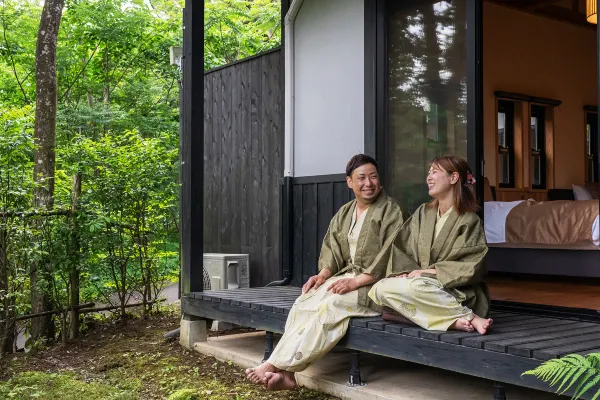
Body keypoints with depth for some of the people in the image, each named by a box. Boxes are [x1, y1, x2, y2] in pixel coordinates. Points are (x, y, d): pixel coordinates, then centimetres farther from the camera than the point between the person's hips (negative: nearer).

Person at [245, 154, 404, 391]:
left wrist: (356, 282, -21)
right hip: (346, 277, 6)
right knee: (304, 303, -21)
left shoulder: (390, 211, -4)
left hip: (375, 284, -6)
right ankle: (286, 372, -28)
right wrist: (322, 275, -8)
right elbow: (333, 251, 13)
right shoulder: (344, 214, 16)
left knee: (329, 306, -30)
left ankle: (275, 365, -27)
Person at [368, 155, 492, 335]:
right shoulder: (423, 213, 15)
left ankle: (470, 317, -26)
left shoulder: (469, 221, -3)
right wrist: (405, 272, -9)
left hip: (454, 291, -7)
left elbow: (471, 268, -11)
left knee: (414, 286, -37)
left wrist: (429, 272, -15)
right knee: (380, 289, -23)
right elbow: (400, 248, 11)